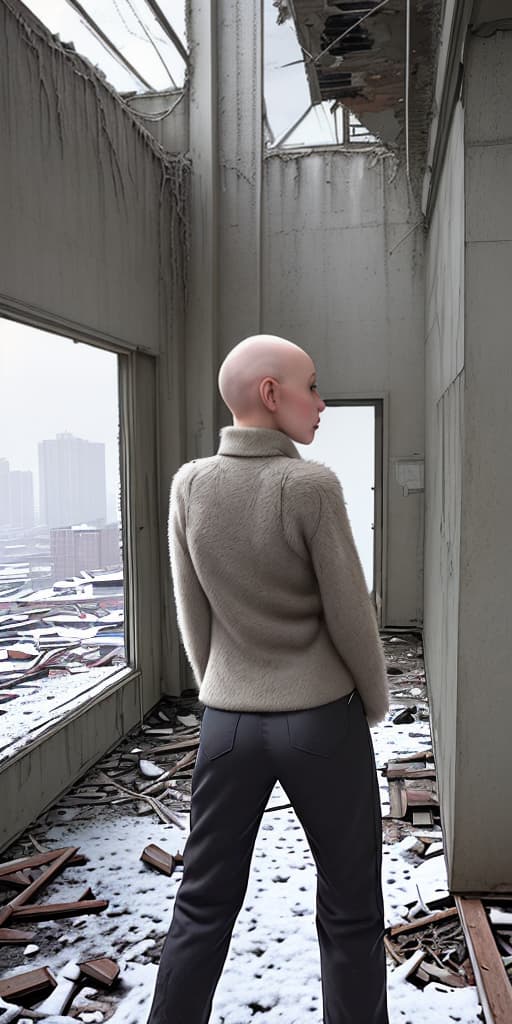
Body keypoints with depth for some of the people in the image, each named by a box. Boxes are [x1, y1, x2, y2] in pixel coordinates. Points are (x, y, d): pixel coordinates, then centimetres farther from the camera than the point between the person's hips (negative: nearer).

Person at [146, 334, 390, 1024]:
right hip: (322, 717, -4)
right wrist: (375, 702, 7)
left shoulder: (189, 485, -4)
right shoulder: (311, 486, -17)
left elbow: (193, 618, 3)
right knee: (349, 911, 14)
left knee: (204, 904, 17)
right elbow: (350, 616, -10)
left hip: (228, 720, 4)